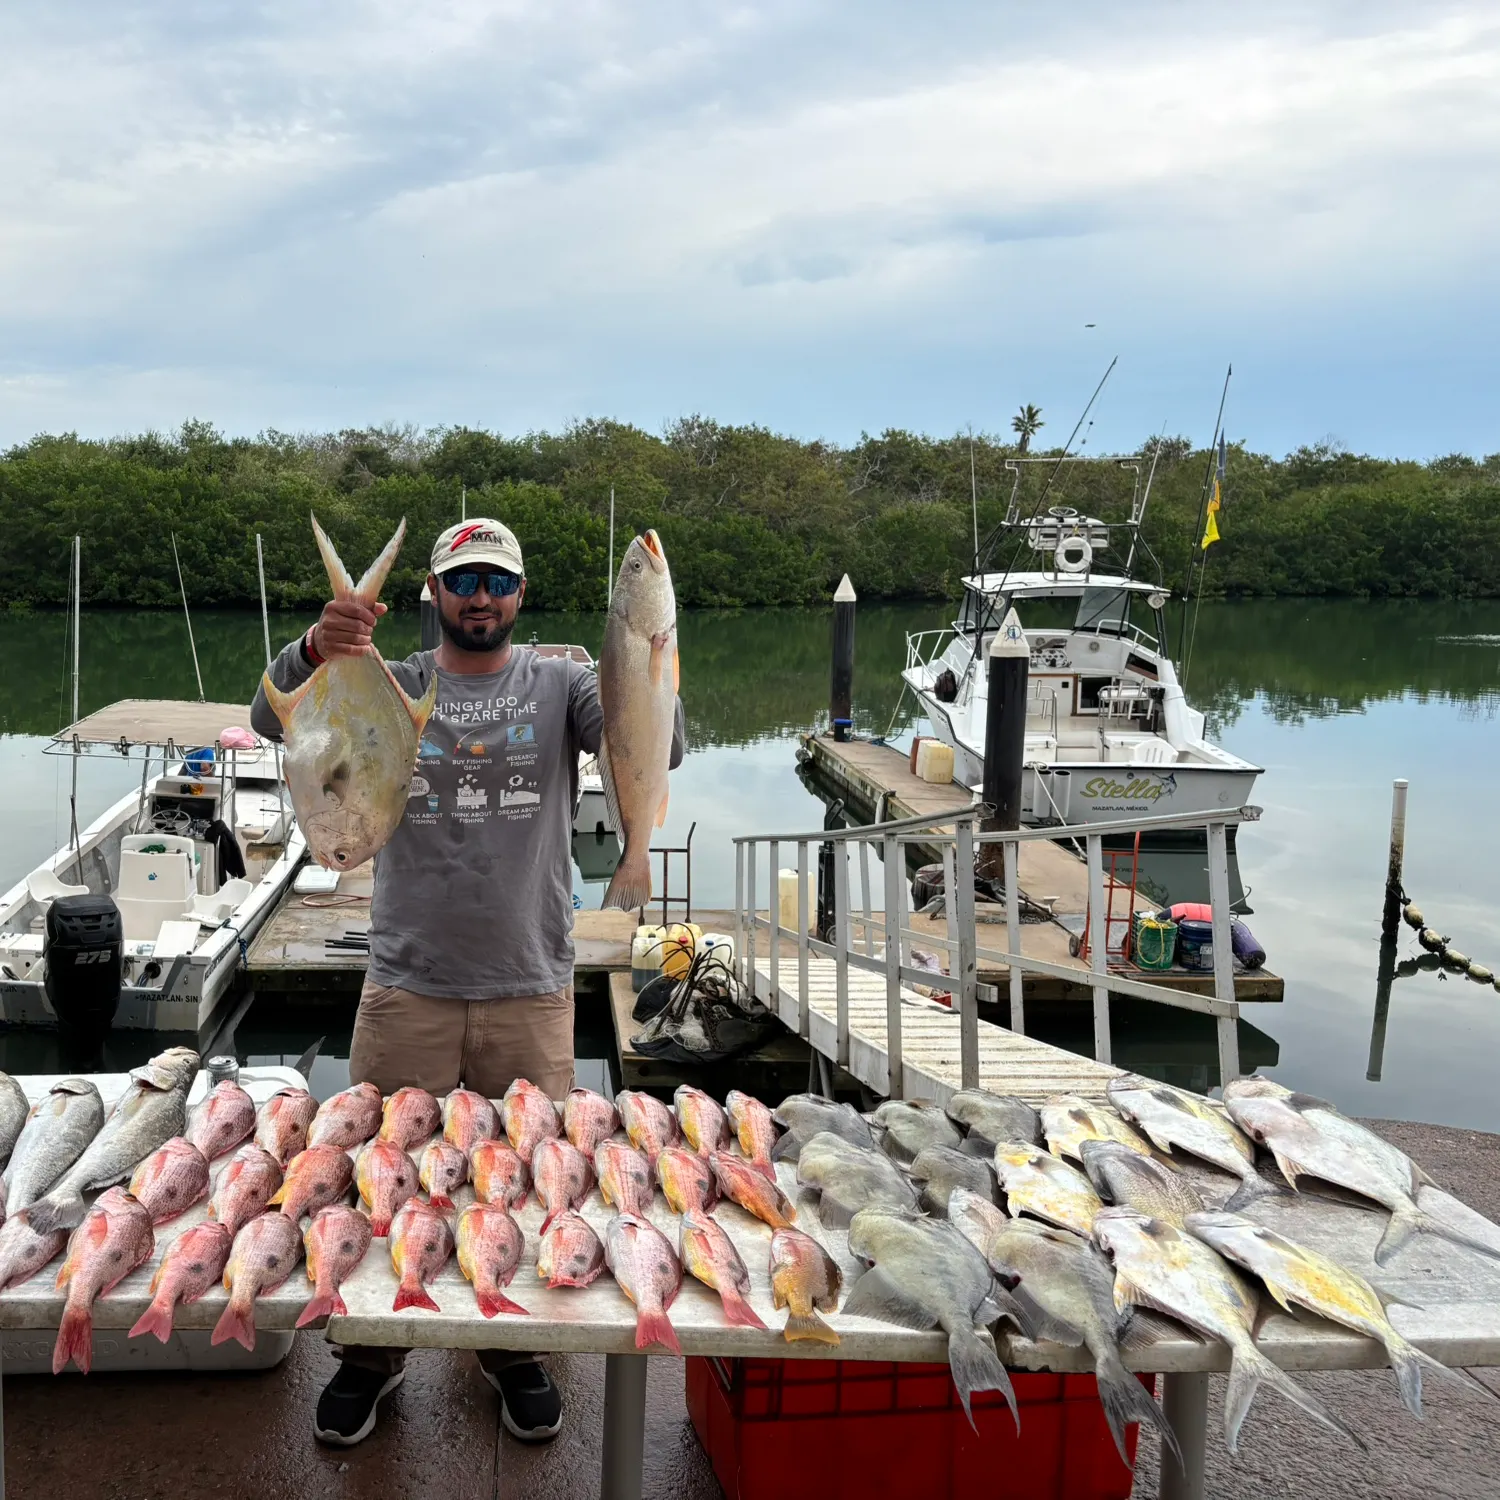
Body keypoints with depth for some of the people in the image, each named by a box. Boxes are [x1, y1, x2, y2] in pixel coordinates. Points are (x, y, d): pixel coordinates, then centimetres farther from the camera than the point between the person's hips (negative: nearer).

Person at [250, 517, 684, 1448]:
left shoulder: (561, 686, 2)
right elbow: (276, 721, -11)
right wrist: (316, 651, -33)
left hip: (532, 991, 0)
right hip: (408, 987, 0)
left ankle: (515, 1351, 33)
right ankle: (373, 1354, 31)